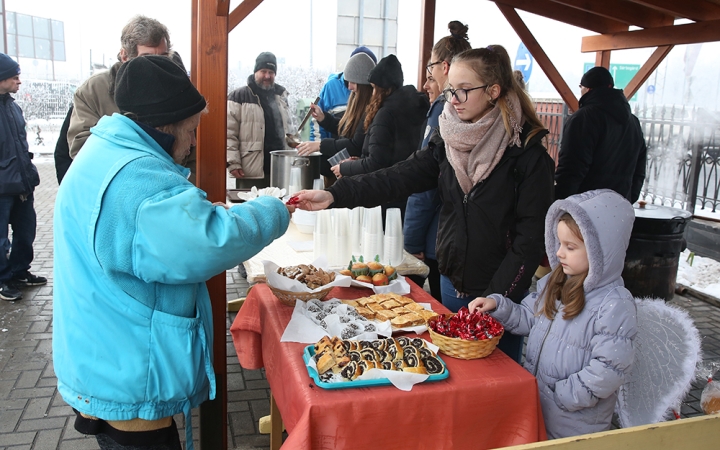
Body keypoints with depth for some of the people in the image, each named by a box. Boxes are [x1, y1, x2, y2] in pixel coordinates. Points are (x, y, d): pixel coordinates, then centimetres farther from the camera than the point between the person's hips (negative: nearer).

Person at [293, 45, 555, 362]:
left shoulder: (527, 152, -14)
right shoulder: (448, 140, 1)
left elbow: (531, 235, -14)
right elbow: (400, 177, -8)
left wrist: (497, 296, -18)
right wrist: (334, 195, -19)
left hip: (501, 293, -5)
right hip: (452, 282, 5)